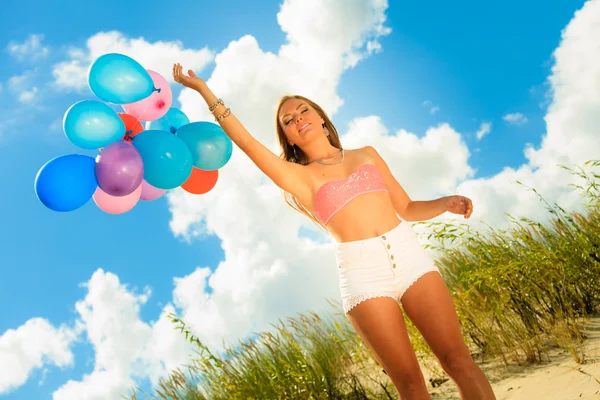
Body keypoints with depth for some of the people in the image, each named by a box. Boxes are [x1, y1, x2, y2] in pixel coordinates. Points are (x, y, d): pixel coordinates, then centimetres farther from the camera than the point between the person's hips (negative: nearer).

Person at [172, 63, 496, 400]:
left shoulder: (367, 154, 18)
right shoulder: (300, 176, 9)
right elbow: (245, 140, 0)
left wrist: (446, 203, 2)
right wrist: (204, 89, 1)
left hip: (408, 253, 3)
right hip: (363, 272, -2)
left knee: (458, 360, -4)